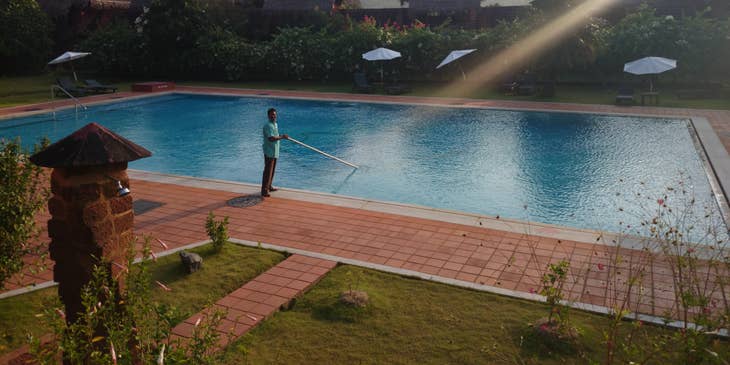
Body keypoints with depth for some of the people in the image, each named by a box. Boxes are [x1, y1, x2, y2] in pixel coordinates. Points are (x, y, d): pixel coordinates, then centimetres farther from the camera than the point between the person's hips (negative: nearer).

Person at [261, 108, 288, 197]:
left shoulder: (275, 124, 15)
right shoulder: (268, 126, -17)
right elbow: (271, 138, -26)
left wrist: (282, 136, 10)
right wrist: (282, 137, -20)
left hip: (275, 152, 10)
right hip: (269, 152, -10)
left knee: (272, 170, 18)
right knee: (268, 171, -9)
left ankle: (269, 186, 29)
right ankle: (264, 190, -7)